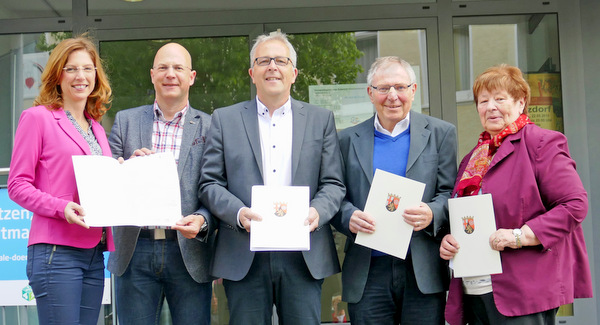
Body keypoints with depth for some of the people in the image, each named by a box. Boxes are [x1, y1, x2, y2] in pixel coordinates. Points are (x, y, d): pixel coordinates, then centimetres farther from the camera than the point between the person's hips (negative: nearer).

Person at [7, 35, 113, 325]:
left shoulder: (96, 127, 19)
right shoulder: (37, 117, 0)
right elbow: (18, 186, -5)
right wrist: (61, 208, -19)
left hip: (94, 254, 7)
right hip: (56, 252, -7)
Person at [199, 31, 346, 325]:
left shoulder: (321, 119, 13)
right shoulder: (224, 119, 11)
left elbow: (333, 184, 8)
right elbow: (210, 184, 5)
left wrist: (317, 212, -13)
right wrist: (238, 213, -14)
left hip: (304, 256, 1)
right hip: (244, 258, 0)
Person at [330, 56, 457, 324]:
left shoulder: (440, 133, 8)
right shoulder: (348, 140, 11)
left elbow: (450, 193, 3)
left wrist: (432, 214, -19)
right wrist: (349, 217, -14)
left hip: (423, 272, -1)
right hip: (368, 275, 1)